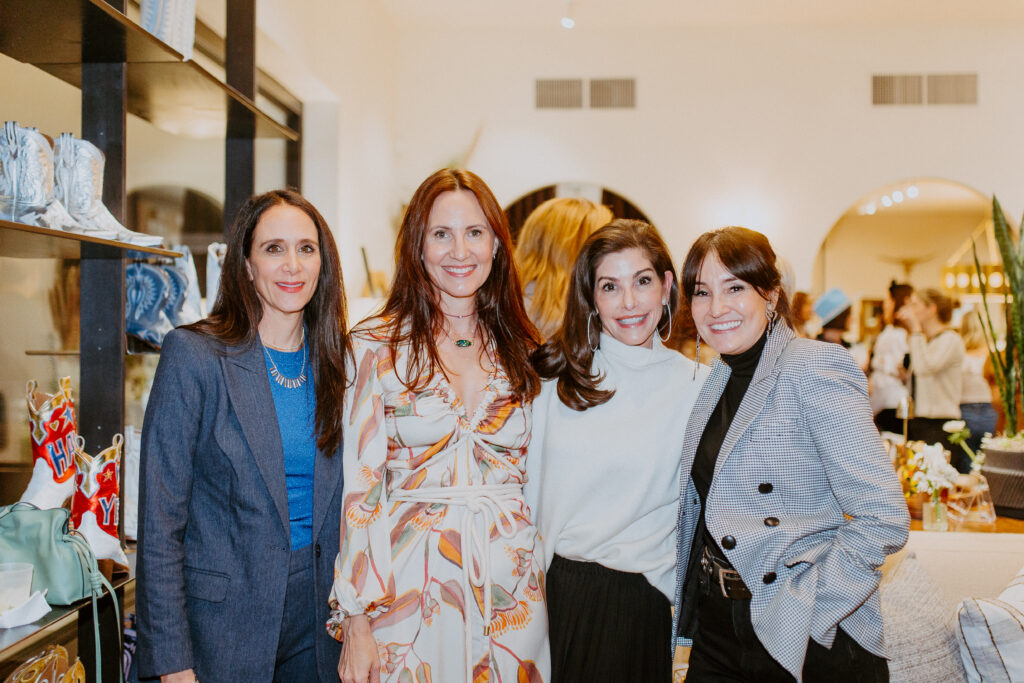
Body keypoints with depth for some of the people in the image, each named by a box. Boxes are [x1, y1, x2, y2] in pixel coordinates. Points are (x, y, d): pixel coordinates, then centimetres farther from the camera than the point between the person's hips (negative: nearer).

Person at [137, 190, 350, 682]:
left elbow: (339, 502, 9)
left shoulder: (334, 361, 3)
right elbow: (159, 519, -12)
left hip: (318, 621, 4)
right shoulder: (193, 355, -11)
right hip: (222, 621, -4)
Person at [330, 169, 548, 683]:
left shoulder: (519, 350, 6)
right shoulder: (377, 346, -4)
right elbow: (359, 486, -6)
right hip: (408, 584, -3)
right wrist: (356, 618, -9)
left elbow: (534, 477, 12)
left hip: (510, 583, 3)